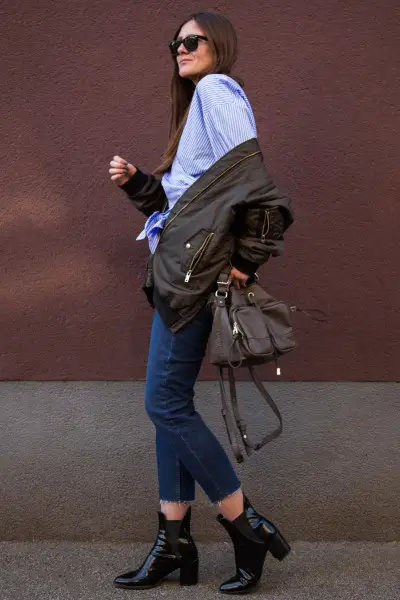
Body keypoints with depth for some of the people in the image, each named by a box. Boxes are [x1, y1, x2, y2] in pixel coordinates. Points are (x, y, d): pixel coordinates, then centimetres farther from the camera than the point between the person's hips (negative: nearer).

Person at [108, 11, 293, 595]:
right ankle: (175, 542, 14)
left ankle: (249, 526, 2)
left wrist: (247, 261, -18)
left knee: (166, 404, -8)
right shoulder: (196, 105, 24)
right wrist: (137, 182, 8)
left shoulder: (217, 90, -5)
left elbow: (253, 184, -18)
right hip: (178, 269, 10)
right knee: (171, 404, 8)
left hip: (197, 269, -10)